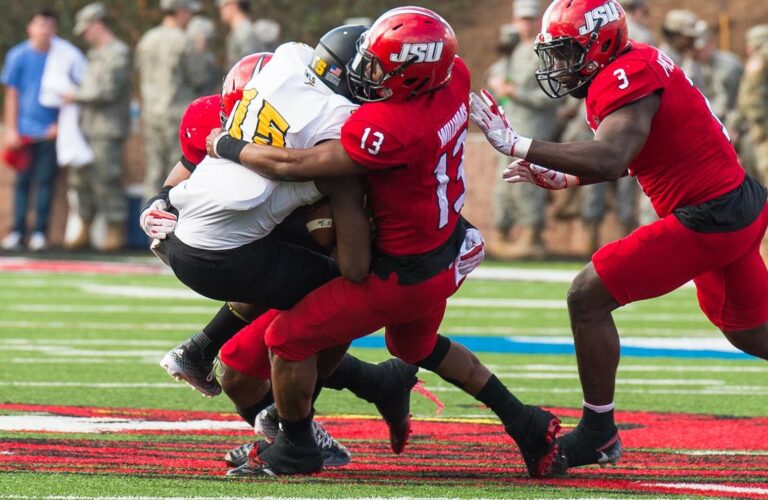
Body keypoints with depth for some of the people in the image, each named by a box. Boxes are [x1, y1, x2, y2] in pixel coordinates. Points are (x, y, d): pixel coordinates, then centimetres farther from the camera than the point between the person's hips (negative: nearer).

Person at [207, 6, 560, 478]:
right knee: (418, 346, 35)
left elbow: (297, 165, -28)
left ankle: (297, 450, 21)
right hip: (447, 260, 9)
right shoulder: (454, 79, -11)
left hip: (404, 274, -9)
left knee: (292, 339, 4)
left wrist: (228, 146, -12)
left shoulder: (391, 129, -34)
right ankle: (526, 424, 36)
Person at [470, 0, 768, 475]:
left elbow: (610, 159, -35)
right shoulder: (643, 64, 11)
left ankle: (598, 432, 1)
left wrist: (517, 145, -32)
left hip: (706, 221, -10)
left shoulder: (627, 78, -19)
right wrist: (562, 178, 13)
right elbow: (625, 158, 22)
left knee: (588, 297, -8)